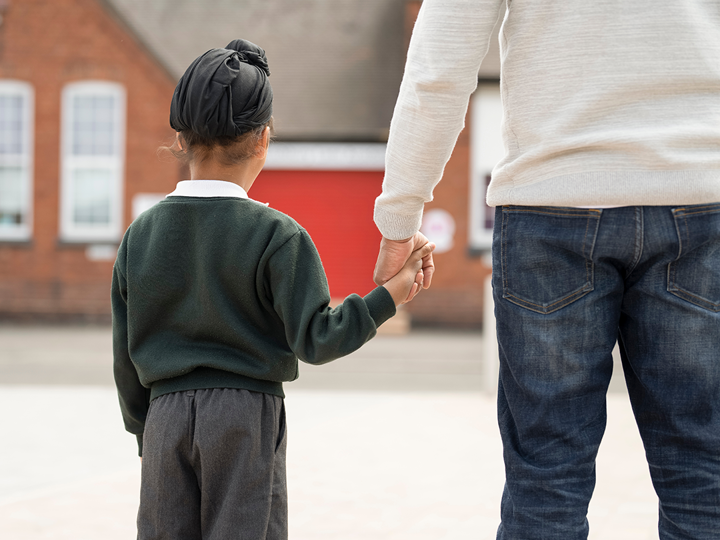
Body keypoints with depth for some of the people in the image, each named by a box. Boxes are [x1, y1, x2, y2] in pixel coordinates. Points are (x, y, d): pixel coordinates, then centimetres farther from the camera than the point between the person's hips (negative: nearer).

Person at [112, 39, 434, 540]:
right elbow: (314, 339, -13)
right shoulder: (277, 236, -8)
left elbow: (127, 357, 9)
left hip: (166, 413, 3)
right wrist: (388, 297, -10)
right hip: (247, 412, -3)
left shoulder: (140, 235, 4)